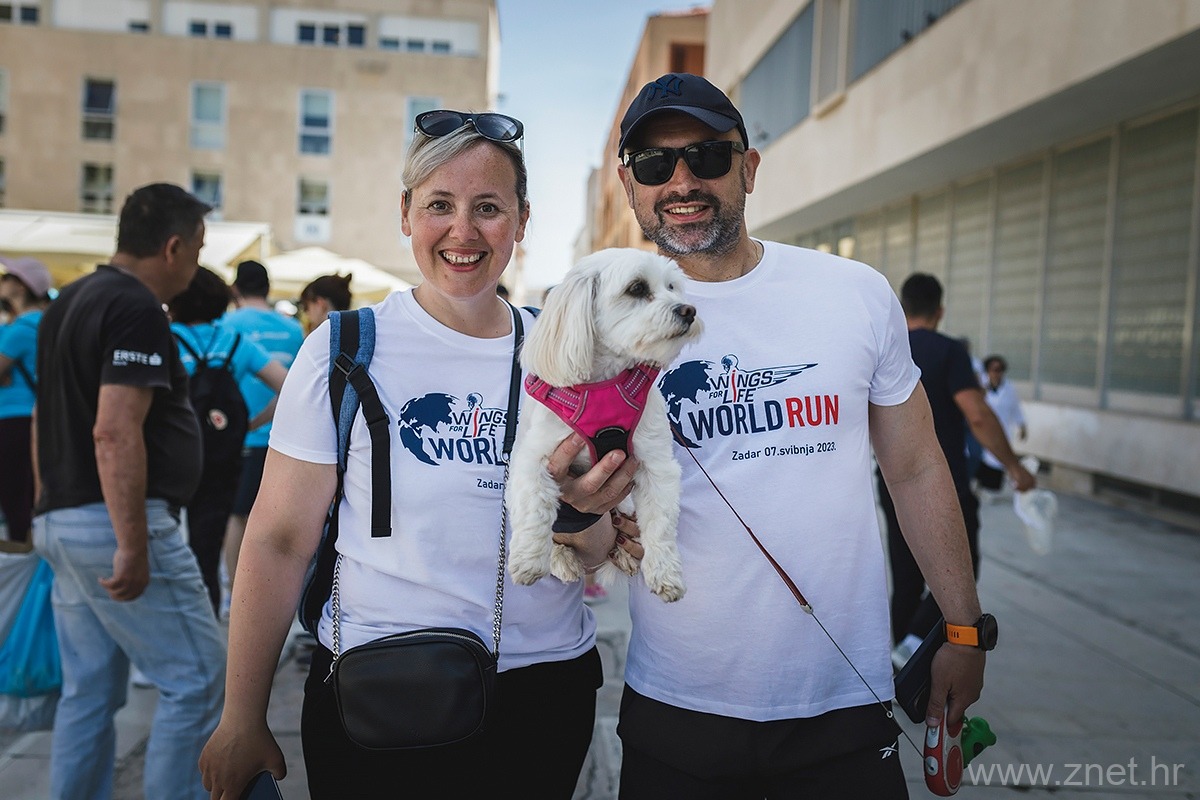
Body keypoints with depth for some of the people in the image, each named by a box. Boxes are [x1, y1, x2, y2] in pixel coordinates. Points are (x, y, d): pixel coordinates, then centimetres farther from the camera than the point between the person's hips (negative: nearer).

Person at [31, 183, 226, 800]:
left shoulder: (69, 302, 16)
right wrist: (134, 547, -24)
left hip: (62, 521, 10)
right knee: (197, 678, -1)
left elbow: (46, 417, 21)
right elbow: (115, 433, -24)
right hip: (116, 523, -10)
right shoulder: (137, 310, -15)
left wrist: (50, 506, 27)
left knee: (89, 692, 15)